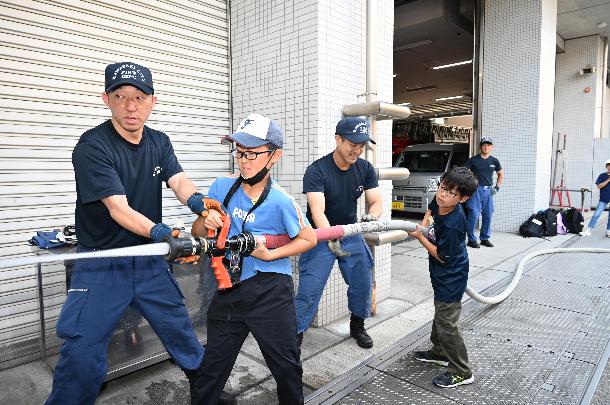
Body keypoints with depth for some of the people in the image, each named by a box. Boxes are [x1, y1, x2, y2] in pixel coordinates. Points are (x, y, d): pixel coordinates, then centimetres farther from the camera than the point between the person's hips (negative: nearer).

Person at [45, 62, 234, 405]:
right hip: (102, 265, -4)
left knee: (181, 331, 15)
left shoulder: (159, 142, 3)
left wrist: (198, 201, -35)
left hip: (150, 261, 5)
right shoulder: (92, 146, -16)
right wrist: (164, 233, -42)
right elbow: (118, 209, -25)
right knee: (82, 354, -6)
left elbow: (179, 180, -11)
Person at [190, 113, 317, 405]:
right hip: (230, 290, 3)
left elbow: (309, 239, -3)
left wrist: (270, 254, -13)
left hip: (271, 294, -3)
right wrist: (208, 222, -16)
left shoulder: (281, 202, -14)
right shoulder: (222, 188, -3)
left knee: (286, 366, 13)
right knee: (213, 365, 15)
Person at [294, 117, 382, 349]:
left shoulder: (365, 169, -4)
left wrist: (372, 216, -29)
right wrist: (330, 238, -49)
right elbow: (317, 211, -31)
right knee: (309, 290, -8)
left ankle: (357, 327, 34)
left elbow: (376, 201, -5)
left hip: (351, 234, 5)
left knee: (363, 284, 9)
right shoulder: (317, 171, -21)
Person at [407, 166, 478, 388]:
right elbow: (431, 208, 18)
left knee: (446, 322, -1)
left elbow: (442, 257, -23)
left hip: (450, 278, -10)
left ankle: (461, 372, 16)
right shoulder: (440, 201, -9)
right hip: (443, 277, 10)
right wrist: (424, 224, 5)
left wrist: (420, 237, -19)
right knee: (440, 314, 25)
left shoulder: (452, 225, -33)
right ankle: (439, 351, 45)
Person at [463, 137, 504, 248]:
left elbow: (501, 174, 25)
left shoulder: (494, 161, 12)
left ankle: (485, 238, 19)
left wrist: (497, 187, 14)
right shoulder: (473, 160, 0)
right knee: (473, 215, -8)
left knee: (488, 216, 6)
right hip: (476, 190, -4)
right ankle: (471, 240, 0)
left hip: (488, 190, 4)